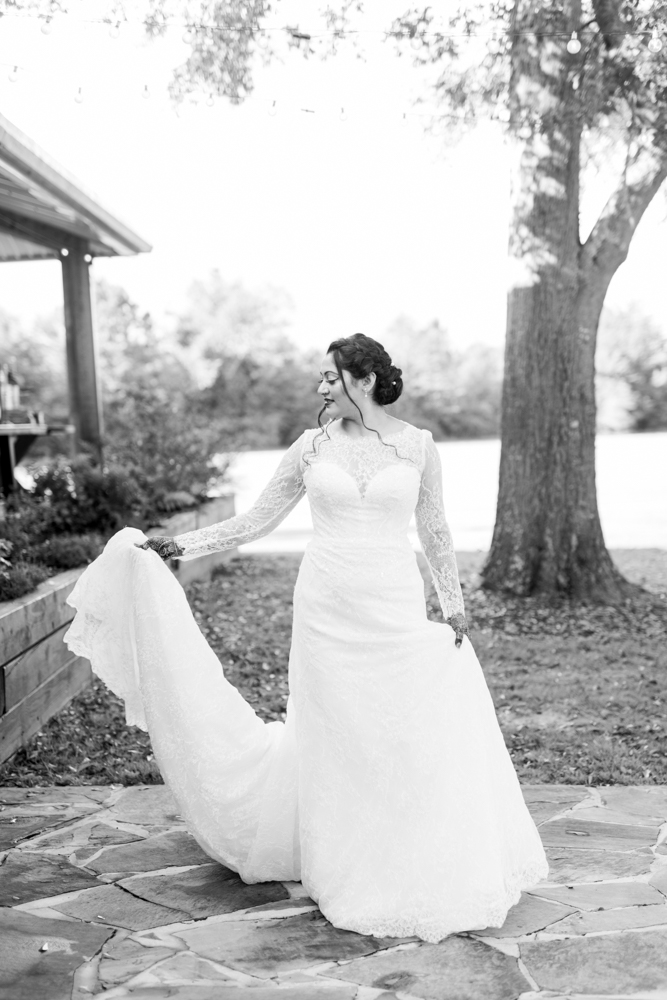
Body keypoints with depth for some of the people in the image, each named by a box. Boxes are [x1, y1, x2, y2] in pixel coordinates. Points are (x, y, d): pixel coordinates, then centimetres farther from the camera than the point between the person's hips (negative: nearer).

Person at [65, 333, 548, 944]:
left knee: (413, 740, 0)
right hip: (327, 606, 1)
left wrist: (454, 605, 4)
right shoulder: (313, 446, 2)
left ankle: (420, 873, 20)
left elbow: (434, 530, 8)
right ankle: (345, 869, 25)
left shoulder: (417, 445, 1)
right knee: (333, 737, 7)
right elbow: (258, 520, 6)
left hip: (396, 607, 0)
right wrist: (182, 545, 0)